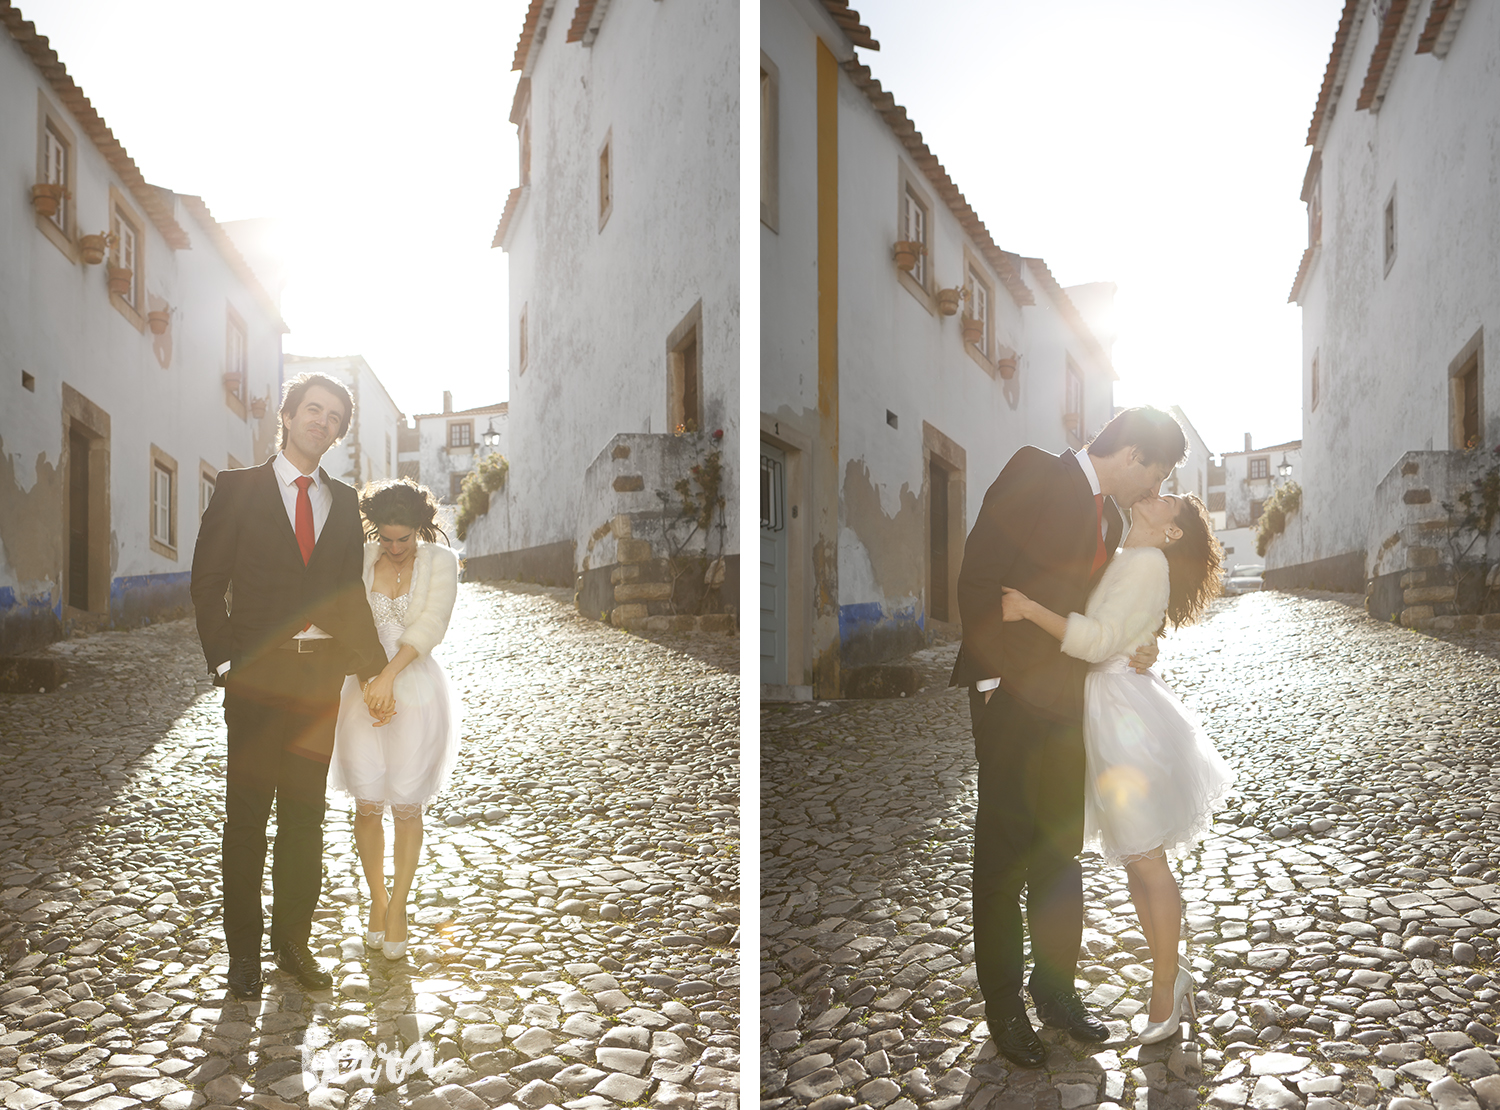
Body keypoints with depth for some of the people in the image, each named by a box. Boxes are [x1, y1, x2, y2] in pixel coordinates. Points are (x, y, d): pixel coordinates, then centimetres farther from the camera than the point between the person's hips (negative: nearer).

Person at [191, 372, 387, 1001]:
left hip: (321, 674, 3)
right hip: (258, 674, -3)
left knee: (305, 817, 10)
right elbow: (207, 583, 0)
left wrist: (373, 665, 5)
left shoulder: (344, 502, 11)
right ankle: (243, 949, 17)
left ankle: (293, 940, 22)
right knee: (247, 818, 5)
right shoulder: (238, 489, 2)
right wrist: (224, 660, -8)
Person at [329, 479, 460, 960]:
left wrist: (389, 675, -22)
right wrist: (371, 679, -16)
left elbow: (430, 626, -12)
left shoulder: (440, 561, -2)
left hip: (416, 691, -1)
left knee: (406, 806, 1)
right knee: (367, 804, 2)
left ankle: (398, 907, 18)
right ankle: (377, 897, 25)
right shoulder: (358, 559, 3)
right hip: (364, 690, 2)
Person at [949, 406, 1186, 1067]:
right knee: (1003, 853, 3)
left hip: (1065, 702, 7)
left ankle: (1056, 989, 30)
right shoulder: (1034, 475, -9)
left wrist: (1128, 647, 1)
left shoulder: (1111, 516, 15)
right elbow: (978, 578, -13)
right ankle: (1003, 1005, 17)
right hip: (1010, 696, -7)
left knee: (1060, 851, 15)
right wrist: (992, 674, -15)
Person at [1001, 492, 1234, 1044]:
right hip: (1103, 709, 9)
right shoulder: (1121, 560, 15)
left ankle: (1165, 990, 14)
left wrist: (1030, 609, -26)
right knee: (1133, 859, 16)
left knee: (1146, 859, 1)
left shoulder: (1146, 562, -13)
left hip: (1125, 713, -9)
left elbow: (1099, 639, -23)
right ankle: (1171, 969, 30)